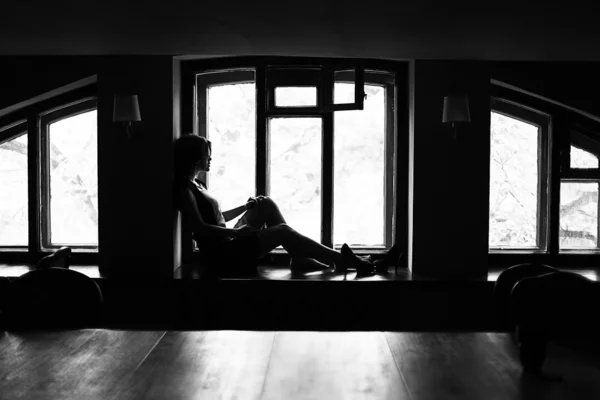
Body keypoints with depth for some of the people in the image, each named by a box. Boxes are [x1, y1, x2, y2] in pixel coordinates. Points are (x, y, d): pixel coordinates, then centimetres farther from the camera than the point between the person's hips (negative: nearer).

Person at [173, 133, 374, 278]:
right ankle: (341, 259, -15)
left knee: (266, 204, 6)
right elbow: (201, 228, -21)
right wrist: (237, 231, -22)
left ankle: (299, 258, -2)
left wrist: (246, 207, 11)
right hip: (223, 252, -10)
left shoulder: (197, 184, 17)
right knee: (282, 231, -19)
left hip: (230, 241, 10)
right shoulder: (184, 189, -12)